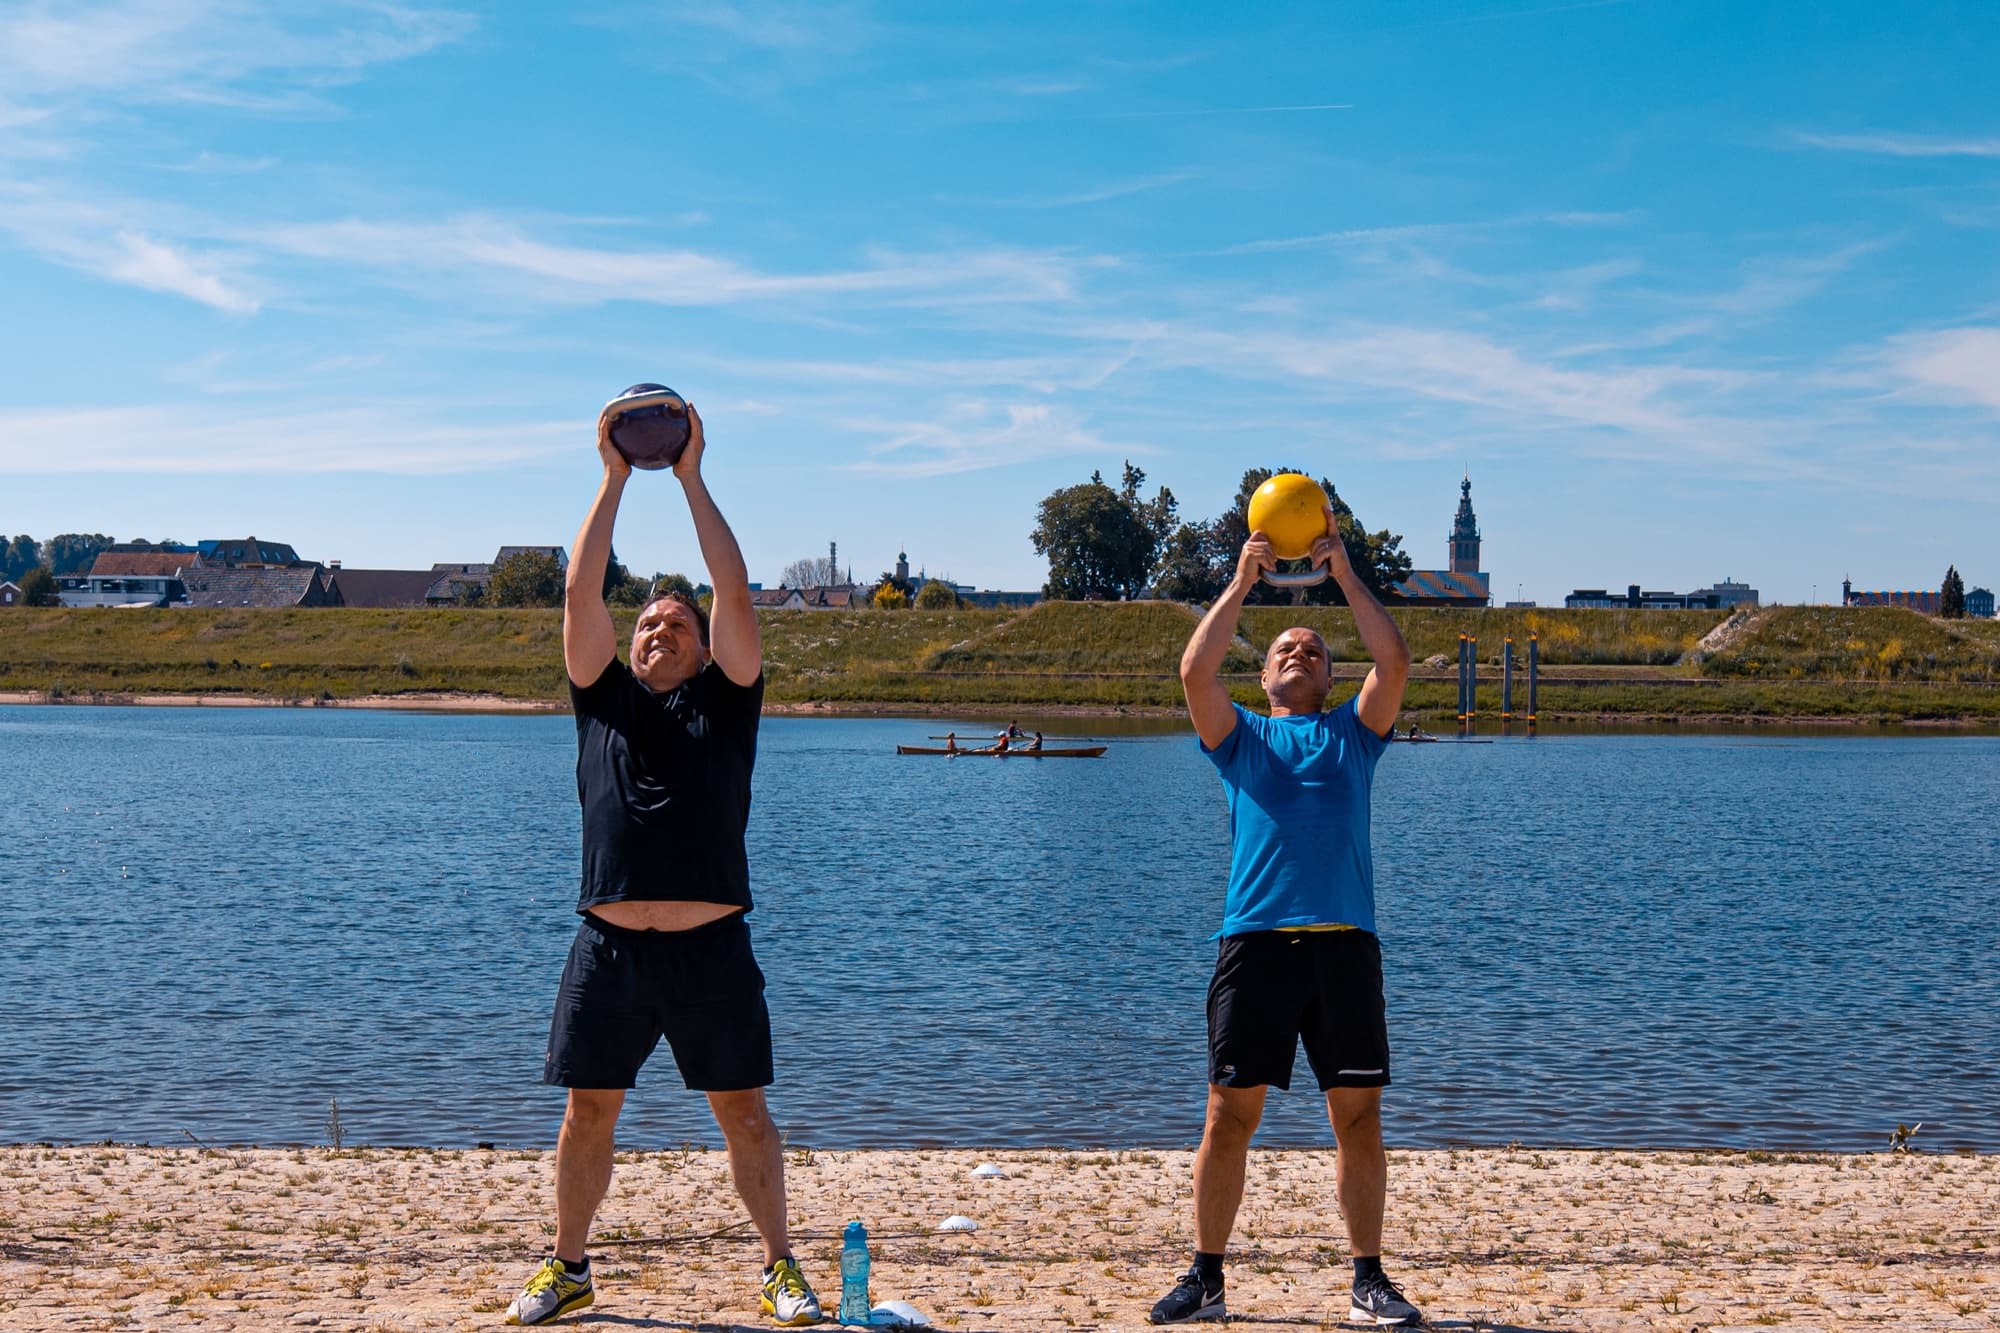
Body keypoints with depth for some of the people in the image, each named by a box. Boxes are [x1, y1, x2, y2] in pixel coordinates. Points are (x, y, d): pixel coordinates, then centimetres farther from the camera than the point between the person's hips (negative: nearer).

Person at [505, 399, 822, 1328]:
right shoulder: (602, 698, 11)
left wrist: (691, 477, -1)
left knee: (743, 1115, 5)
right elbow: (580, 596, 2)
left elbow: (736, 595, -2)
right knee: (588, 1113, 9)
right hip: (609, 946, 2)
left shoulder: (726, 703, 7)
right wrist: (614, 478, 1)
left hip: (710, 948, -1)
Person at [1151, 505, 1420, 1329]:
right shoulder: (1238, 736, 17)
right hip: (1255, 941, -1)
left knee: (1359, 1115, 1)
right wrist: (1241, 583, 2)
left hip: (1344, 942, 1)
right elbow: (1195, 671, 1)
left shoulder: (1353, 733, 19)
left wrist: (1344, 572, 3)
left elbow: (1393, 661, 4)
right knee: (1230, 1112, -1)